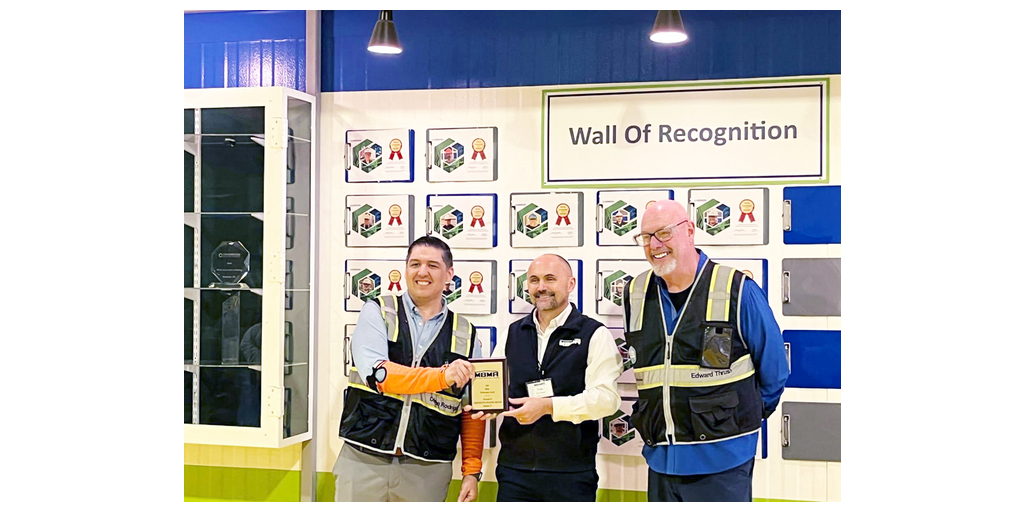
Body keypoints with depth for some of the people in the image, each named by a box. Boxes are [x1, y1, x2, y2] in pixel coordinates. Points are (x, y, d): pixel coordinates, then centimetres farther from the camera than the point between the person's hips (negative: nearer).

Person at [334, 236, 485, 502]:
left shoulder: (465, 333, 8)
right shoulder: (378, 312, 2)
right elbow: (374, 373, -14)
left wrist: (471, 470, 3)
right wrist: (442, 376, -21)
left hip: (427, 470, 2)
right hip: (363, 460, -1)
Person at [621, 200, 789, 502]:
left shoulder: (737, 290, -6)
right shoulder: (636, 294, 8)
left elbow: (774, 370, 3)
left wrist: (744, 417, 12)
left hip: (722, 460, -4)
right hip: (661, 459, 5)